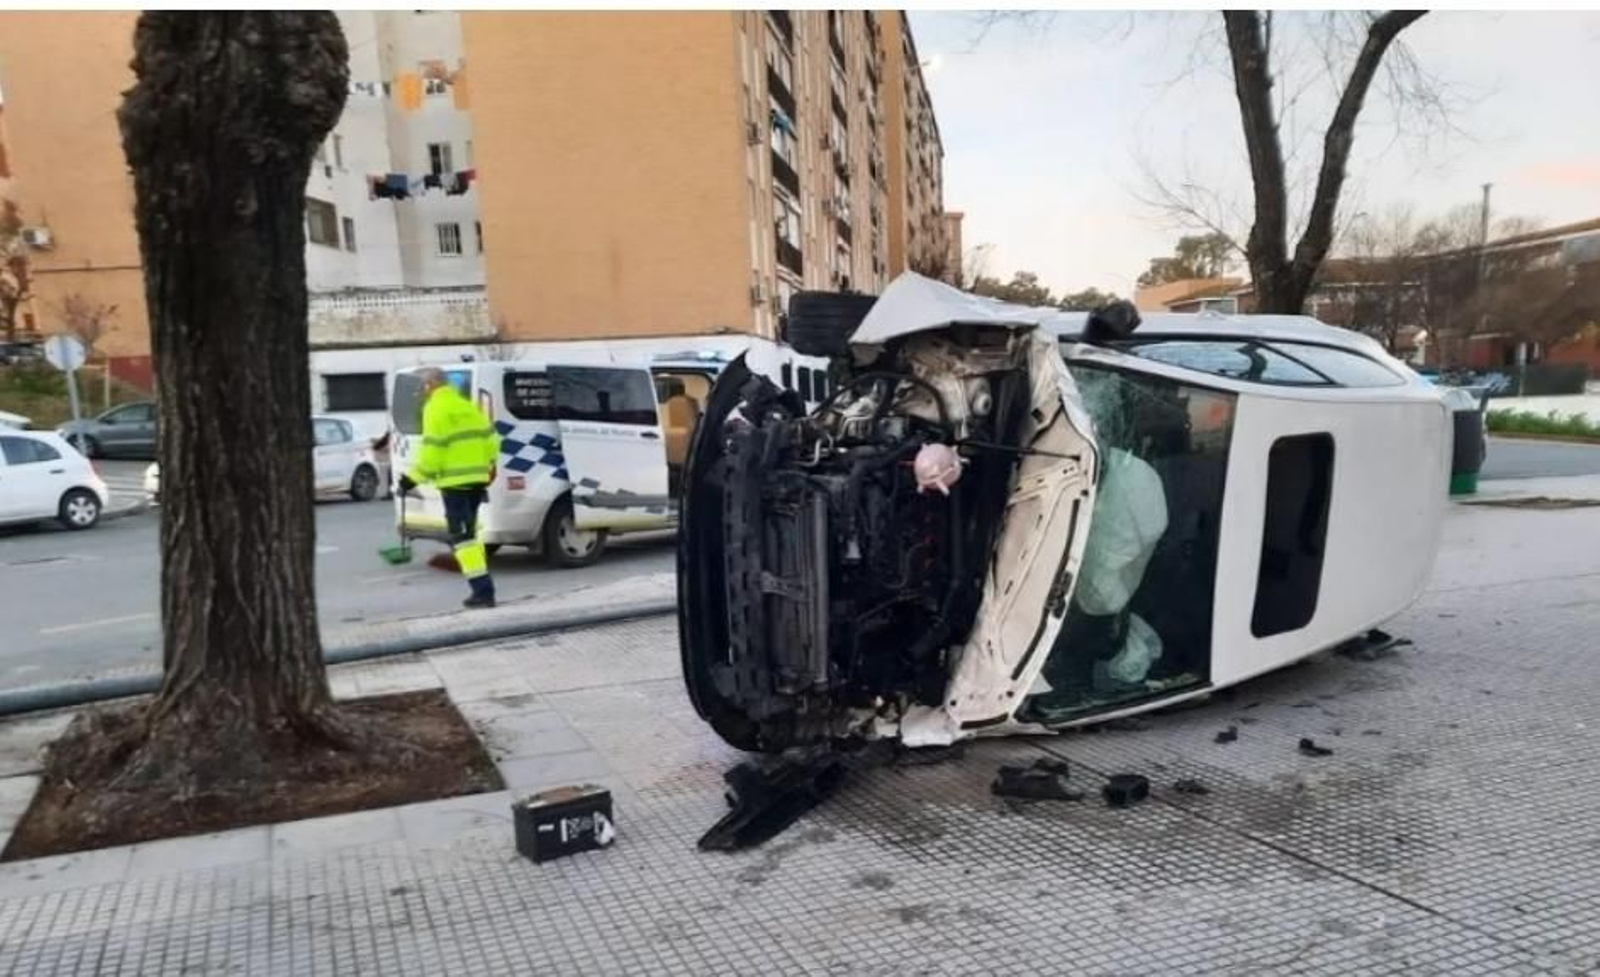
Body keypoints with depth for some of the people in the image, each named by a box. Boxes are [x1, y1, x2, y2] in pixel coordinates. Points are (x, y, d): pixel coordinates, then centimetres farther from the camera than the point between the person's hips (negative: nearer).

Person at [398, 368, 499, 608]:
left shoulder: (436, 408, -9)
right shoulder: (466, 404, 16)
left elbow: (432, 449, -15)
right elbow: (488, 437, 16)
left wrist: (414, 478, -8)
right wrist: (488, 466, 24)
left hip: (455, 480, -8)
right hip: (476, 478, 8)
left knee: (461, 536, -5)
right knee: (470, 532, 17)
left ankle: (482, 590, -12)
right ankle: (484, 589, 17)